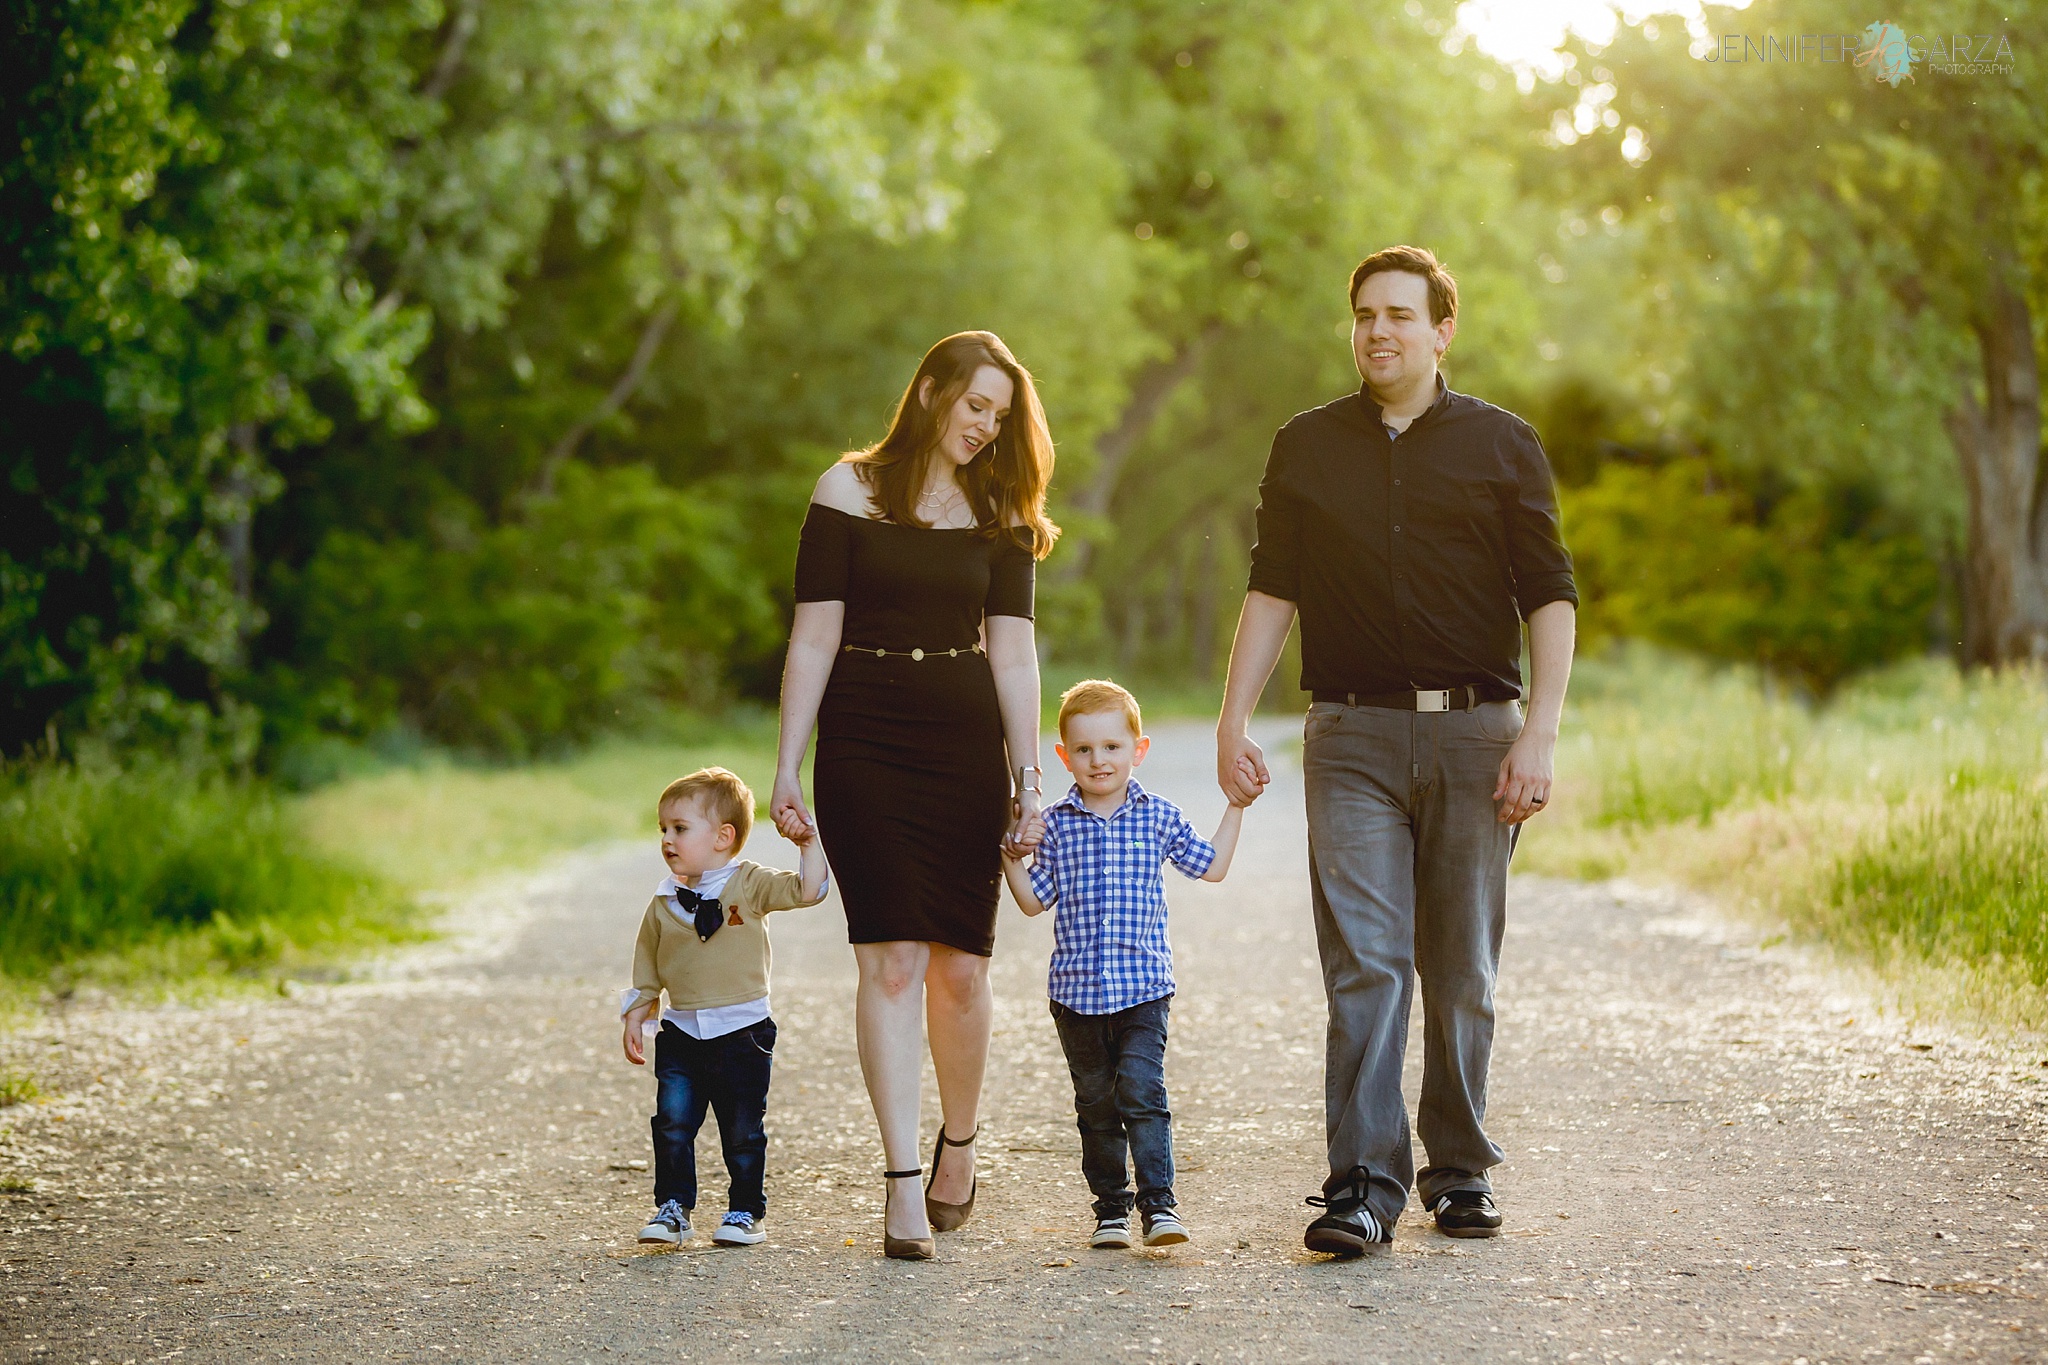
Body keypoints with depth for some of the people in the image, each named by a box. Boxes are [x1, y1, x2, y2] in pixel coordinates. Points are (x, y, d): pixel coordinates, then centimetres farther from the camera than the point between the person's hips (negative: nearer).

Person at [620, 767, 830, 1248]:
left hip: (741, 1032, -2)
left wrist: (809, 844, -22)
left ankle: (745, 1211, 17)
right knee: (672, 1126, -4)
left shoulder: (749, 885, -3)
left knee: (743, 1132, 5)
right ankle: (671, 1208, 7)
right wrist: (635, 1020, 9)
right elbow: (647, 973, 13)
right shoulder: (663, 904, 5)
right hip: (681, 1033, 3)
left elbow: (807, 891, -14)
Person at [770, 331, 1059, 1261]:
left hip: (966, 748, 2)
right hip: (864, 747, -2)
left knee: (959, 966, -1)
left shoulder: (1001, 514, 10)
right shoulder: (849, 492, 2)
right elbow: (815, 637, -1)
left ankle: (958, 1141, 24)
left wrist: (1028, 774, -1)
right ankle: (902, 1183, -7)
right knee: (892, 958, -9)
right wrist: (787, 768, -5)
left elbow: (1011, 652, 6)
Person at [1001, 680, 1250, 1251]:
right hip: (1075, 989, 2)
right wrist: (1012, 857, -6)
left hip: (1143, 986, -2)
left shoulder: (1159, 817, 3)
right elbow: (1035, 901, 8)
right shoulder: (1054, 824, 4)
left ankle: (1159, 1203, -9)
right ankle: (1110, 1208, 19)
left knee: (1141, 1091, -13)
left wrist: (1236, 807, 11)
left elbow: (1211, 866, 14)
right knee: (1095, 1103, 9)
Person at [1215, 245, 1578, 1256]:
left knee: (1461, 973, 5)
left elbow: (1551, 598, 4)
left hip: (1474, 732, 0)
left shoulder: (1501, 445, 5)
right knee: (1364, 962, -9)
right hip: (1353, 735, 0)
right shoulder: (1306, 448, 10)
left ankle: (1459, 1171, 18)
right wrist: (1233, 721, 0)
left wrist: (1539, 734, -6)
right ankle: (1363, 1184, -10)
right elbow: (1271, 592, 10)